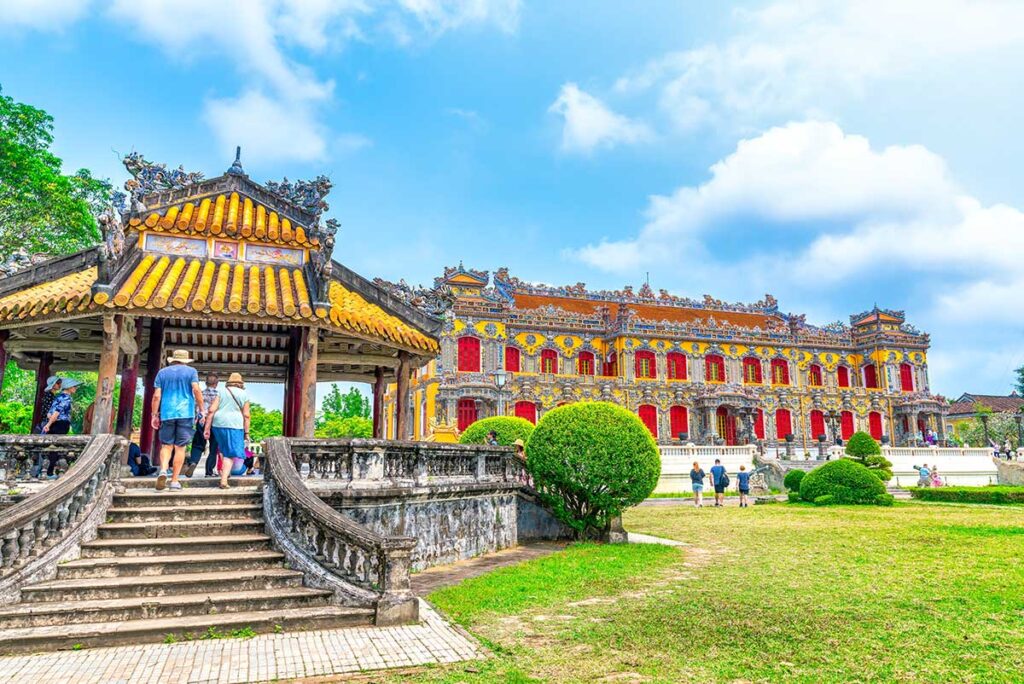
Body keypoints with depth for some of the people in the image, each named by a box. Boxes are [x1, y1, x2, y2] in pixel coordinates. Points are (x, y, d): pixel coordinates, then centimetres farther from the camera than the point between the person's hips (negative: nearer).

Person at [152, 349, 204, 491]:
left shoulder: (162, 372, 11)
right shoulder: (191, 371, 5)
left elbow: (156, 395, 5)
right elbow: (196, 390, -8)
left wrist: (155, 415, 9)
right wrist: (201, 409, -3)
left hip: (167, 414, 2)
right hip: (185, 413, -1)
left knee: (166, 445, 9)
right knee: (180, 447, 2)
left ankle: (163, 470, -17)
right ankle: (174, 481, 2)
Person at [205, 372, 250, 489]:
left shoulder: (221, 391, 10)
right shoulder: (244, 395, 7)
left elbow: (212, 410, 2)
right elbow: (246, 415, 2)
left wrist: (207, 428, 3)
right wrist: (246, 432, 5)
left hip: (218, 423, 3)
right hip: (235, 425, -2)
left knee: (223, 448, 24)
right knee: (231, 453, -1)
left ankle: (225, 471, 29)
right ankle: (224, 479, -11)